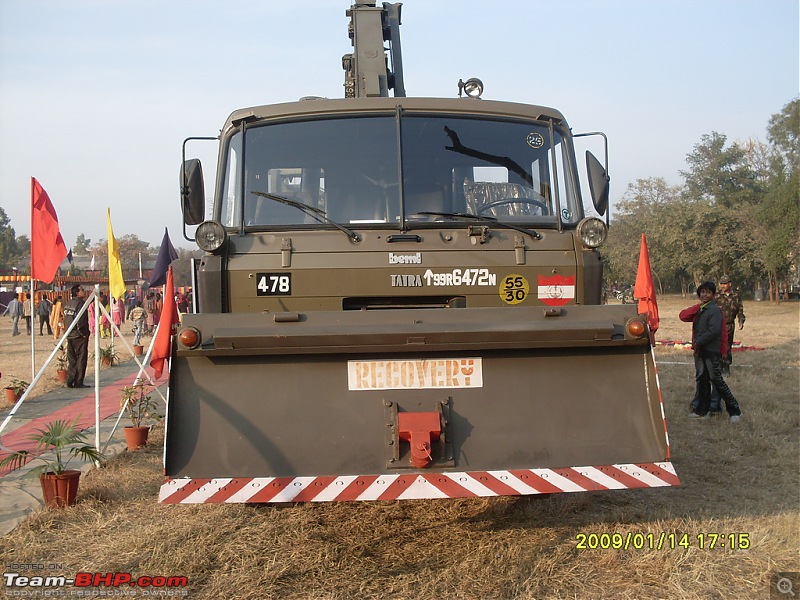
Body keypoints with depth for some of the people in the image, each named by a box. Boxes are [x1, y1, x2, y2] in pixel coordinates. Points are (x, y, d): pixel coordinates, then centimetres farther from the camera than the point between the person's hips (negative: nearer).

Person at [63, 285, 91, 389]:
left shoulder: (68, 304, 11)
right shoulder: (80, 303, -15)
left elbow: (65, 320, 15)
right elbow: (81, 322, -23)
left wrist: (68, 332, 17)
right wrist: (84, 333, -11)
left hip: (70, 336, 8)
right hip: (79, 337, -8)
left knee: (72, 360, 14)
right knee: (81, 359, -1)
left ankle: (70, 382, 15)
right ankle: (78, 382, 0)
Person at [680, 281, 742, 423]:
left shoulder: (714, 310, -11)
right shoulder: (699, 310, 14)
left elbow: (714, 330, -20)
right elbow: (683, 316, 3)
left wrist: (698, 342, -16)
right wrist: (698, 305, -4)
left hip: (712, 352, -8)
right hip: (699, 351, 8)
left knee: (717, 380, -8)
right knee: (701, 380, 14)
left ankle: (734, 411, -1)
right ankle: (702, 409, 25)